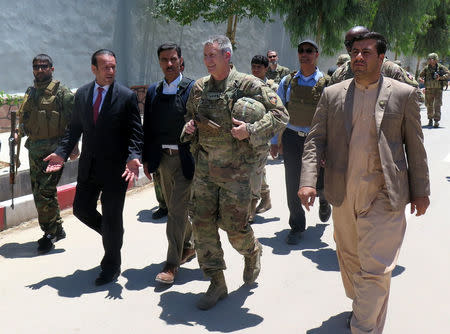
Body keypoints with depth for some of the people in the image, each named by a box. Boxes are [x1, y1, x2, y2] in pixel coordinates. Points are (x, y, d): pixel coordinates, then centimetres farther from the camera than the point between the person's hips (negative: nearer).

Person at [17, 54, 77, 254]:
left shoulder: (61, 93, -6)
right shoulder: (30, 93, 15)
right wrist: (21, 131, 8)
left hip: (53, 150, -8)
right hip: (34, 149, 8)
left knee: (45, 193, -11)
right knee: (39, 193, 12)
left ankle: (50, 233, 3)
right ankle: (57, 229, 26)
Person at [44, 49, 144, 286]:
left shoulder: (127, 96, -8)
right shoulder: (82, 94, 6)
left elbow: (135, 133, -9)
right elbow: (75, 128, 11)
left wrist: (133, 157, -25)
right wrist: (62, 152, -2)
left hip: (115, 168, -5)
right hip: (88, 166, 5)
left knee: (111, 219, 4)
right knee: (81, 209, 11)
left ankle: (111, 266, 24)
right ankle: (112, 237, 39)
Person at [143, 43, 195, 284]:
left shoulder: (193, 88, -6)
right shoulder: (153, 91, 9)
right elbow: (147, 128, 12)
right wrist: (146, 159, 9)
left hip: (185, 158, -5)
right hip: (162, 158, 5)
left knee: (177, 210, -5)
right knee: (174, 208, 16)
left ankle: (172, 263, 3)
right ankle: (188, 246, 36)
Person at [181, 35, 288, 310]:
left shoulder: (248, 85, -7)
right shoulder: (199, 88, 10)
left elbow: (280, 114, -7)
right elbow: (191, 117, 26)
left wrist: (250, 130, -20)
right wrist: (189, 128, 2)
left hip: (236, 169, -5)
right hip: (205, 167, 5)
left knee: (234, 225, -1)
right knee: (203, 223, 2)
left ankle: (252, 252, 36)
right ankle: (217, 284, 16)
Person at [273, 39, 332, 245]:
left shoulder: (325, 83, -3)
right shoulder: (287, 82, 3)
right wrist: (274, 141, 4)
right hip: (292, 137, 2)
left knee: (319, 181, 8)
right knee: (292, 183, 1)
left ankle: (324, 200, 46)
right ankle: (297, 227, 16)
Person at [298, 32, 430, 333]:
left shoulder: (404, 94, 0)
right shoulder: (332, 94, 5)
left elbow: (415, 146, 3)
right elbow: (315, 140, 3)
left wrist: (420, 191, 4)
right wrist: (308, 180, -10)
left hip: (384, 196, -3)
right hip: (344, 195, 4)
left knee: (375, 268, -4)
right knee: (349, 257, 19)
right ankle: (359, 305, 44)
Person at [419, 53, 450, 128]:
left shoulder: (441, 67, -1)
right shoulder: (426, 69, 5)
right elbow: (420, 76, 12)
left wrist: (440, 77, -21)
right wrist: (421, 79, -11)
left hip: (438, 89, -2)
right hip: (429, 90, 2)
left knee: (437, 105, -12)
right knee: (429, 105, 10)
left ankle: (436, 121, -11)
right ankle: (430, 119, 29)